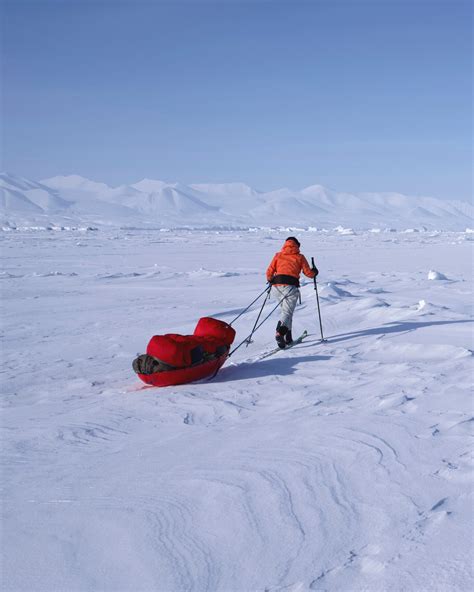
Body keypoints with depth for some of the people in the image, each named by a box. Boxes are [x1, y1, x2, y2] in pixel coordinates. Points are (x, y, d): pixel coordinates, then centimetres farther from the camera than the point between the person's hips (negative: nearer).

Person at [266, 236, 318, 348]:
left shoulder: (278, 255, 17)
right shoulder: (300, 257, 13)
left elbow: (269, 272, 13)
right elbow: (308, 273, 12)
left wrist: (270, 281, 33)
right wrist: (315, 271, 34)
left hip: (277, 286, 3)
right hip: (291, 286, -3)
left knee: (286, 309, 20)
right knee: (287, 312, -7)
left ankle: (288, 337, 14)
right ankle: (280, 333, -34)